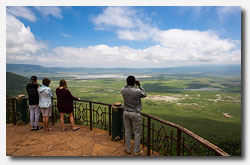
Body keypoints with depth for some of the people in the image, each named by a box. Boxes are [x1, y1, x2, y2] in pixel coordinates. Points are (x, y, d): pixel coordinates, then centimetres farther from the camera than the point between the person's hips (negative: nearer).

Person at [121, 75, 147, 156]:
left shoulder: (123, 90, -9)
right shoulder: (137, 91, -21)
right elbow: (144, 94, 1)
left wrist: (128, 84, 4)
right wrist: (139, 85, 1)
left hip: (126, 113, 5)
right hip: (135, 114, -4)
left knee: (127, 131, 18)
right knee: (137, 133, 11)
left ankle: (128, 149, 32)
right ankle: (136, 151, 23)